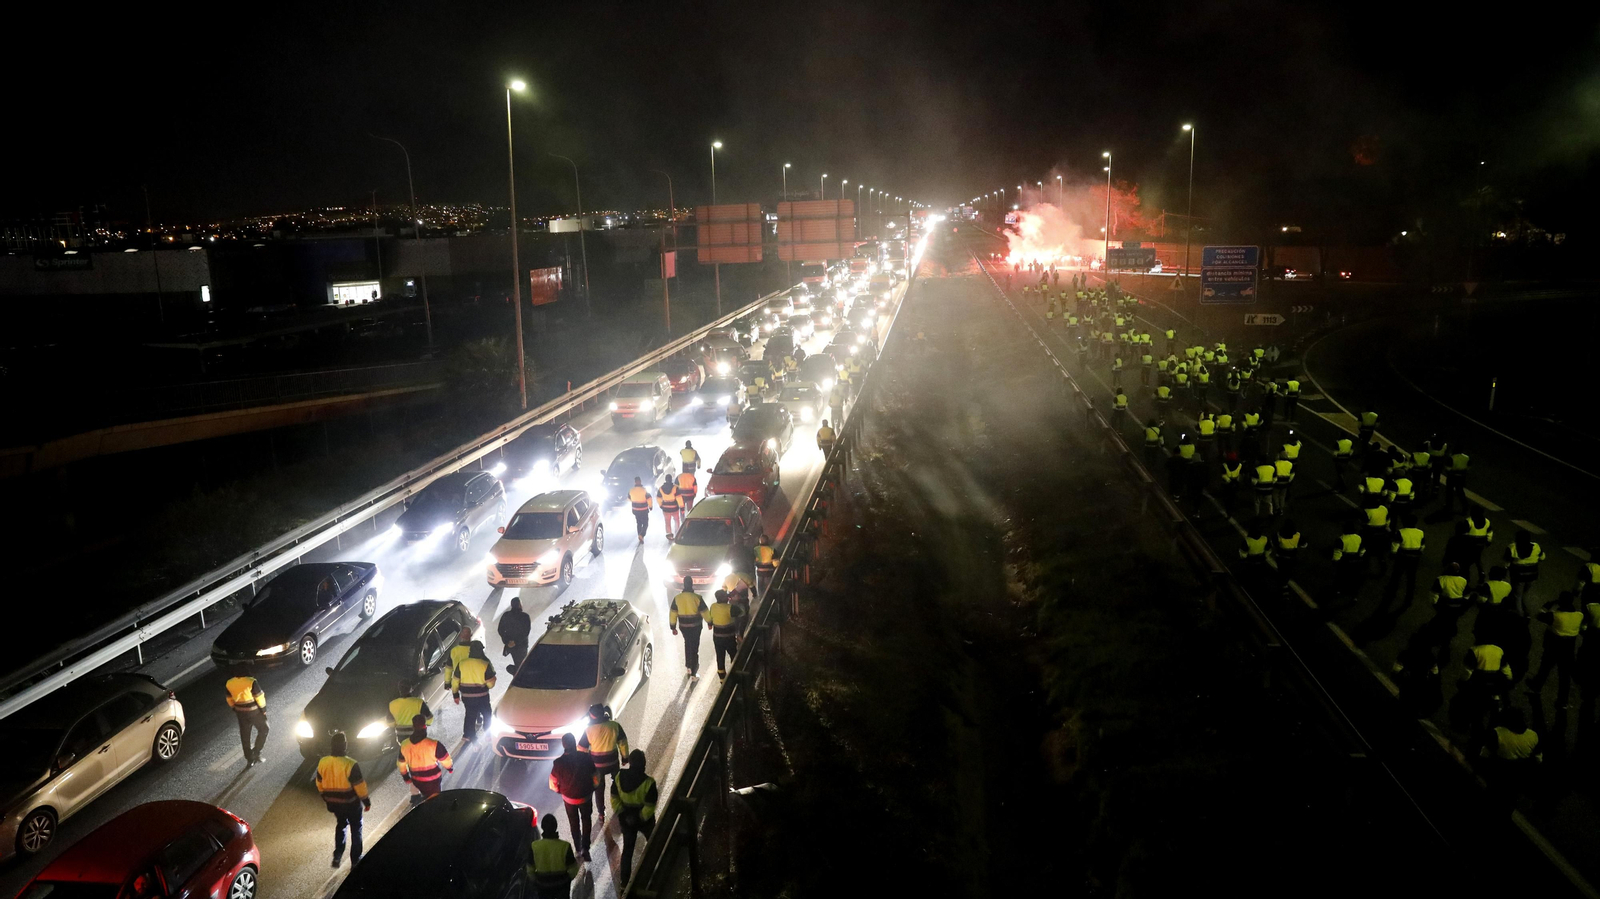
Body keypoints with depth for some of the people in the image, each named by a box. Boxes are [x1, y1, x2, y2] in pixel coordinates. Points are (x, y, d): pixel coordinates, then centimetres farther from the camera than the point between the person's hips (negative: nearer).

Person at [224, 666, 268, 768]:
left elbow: (230, 700, 8)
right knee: (263, 730, 17)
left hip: (240, 713, 5)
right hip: (254, 712, -5)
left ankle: (249, 760, 22)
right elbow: (259, 698, -15)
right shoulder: (251, 682, -20)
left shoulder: (229, 683, -2)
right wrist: (263, 710, -2)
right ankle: (256, 752, 9)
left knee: (245, 736, 15)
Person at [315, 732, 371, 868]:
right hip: (351, 803, -4)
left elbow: (319, 784, 5)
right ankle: (355, 860, 19)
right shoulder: (351, 765, -26)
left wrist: (325, 798, 22)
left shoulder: (322, 762, -10)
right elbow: (359, 786, -19)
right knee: (356, 829, 15)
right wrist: (367, 802, -4)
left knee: (341, 825, 28)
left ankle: (337, 856, 23)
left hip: (333, 803, 5)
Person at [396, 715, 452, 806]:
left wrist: (406, 778, 20)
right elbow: (446, 760, -14)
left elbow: (401, 764, 3)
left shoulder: (404, 745, -11)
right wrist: (451, 767, 8)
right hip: (433, 781, -4)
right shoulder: (434, 745, -27)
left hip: (417, 782, 4)